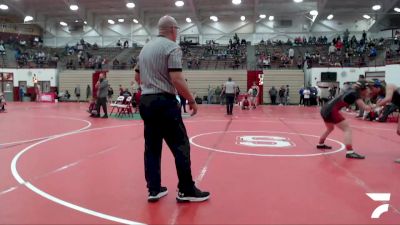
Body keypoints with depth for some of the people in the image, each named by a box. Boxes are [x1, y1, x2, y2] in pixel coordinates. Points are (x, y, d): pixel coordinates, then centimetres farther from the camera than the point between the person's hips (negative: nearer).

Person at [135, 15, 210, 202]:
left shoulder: (145, 48, 15)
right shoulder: (172, 47, -9)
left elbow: (137, 77, 20)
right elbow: (177, 79, -18)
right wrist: (191, 100, -8)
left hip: (145, 101, 8)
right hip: (165, 102, -8)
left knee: (152, 147, 10)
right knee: (180, 146, 0)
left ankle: (154, 190, 14)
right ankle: (186, 190, 5)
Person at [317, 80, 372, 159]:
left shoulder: (352, 92, 18)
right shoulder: (355, 94, -5)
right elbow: (365, 107, -13)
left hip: (325, 109, 10)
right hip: (331, 111, -10)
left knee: (330, 128, 33)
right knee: (347, 129, -11)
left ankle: (321, 144, 49)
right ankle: (350, 152, -22)